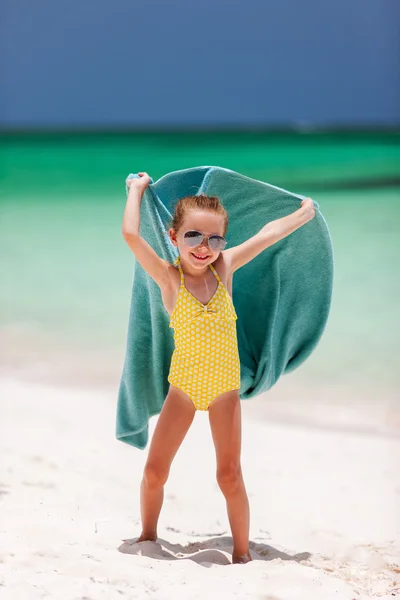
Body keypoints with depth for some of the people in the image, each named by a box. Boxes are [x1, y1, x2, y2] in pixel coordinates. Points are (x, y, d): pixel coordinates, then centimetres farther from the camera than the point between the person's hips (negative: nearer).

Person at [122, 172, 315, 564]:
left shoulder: (225, 267, -6)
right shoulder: (169, 278, -13)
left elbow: (269, 233, 0)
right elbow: (130, 233, -24)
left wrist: (306, 211, 7)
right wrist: (137, 189, -11)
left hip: (225, 388, 1)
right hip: (183, 387, -1)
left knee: (230, 475, 0)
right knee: (155, 471, 2)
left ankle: (242, 553, 14)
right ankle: (148, 538, 25)